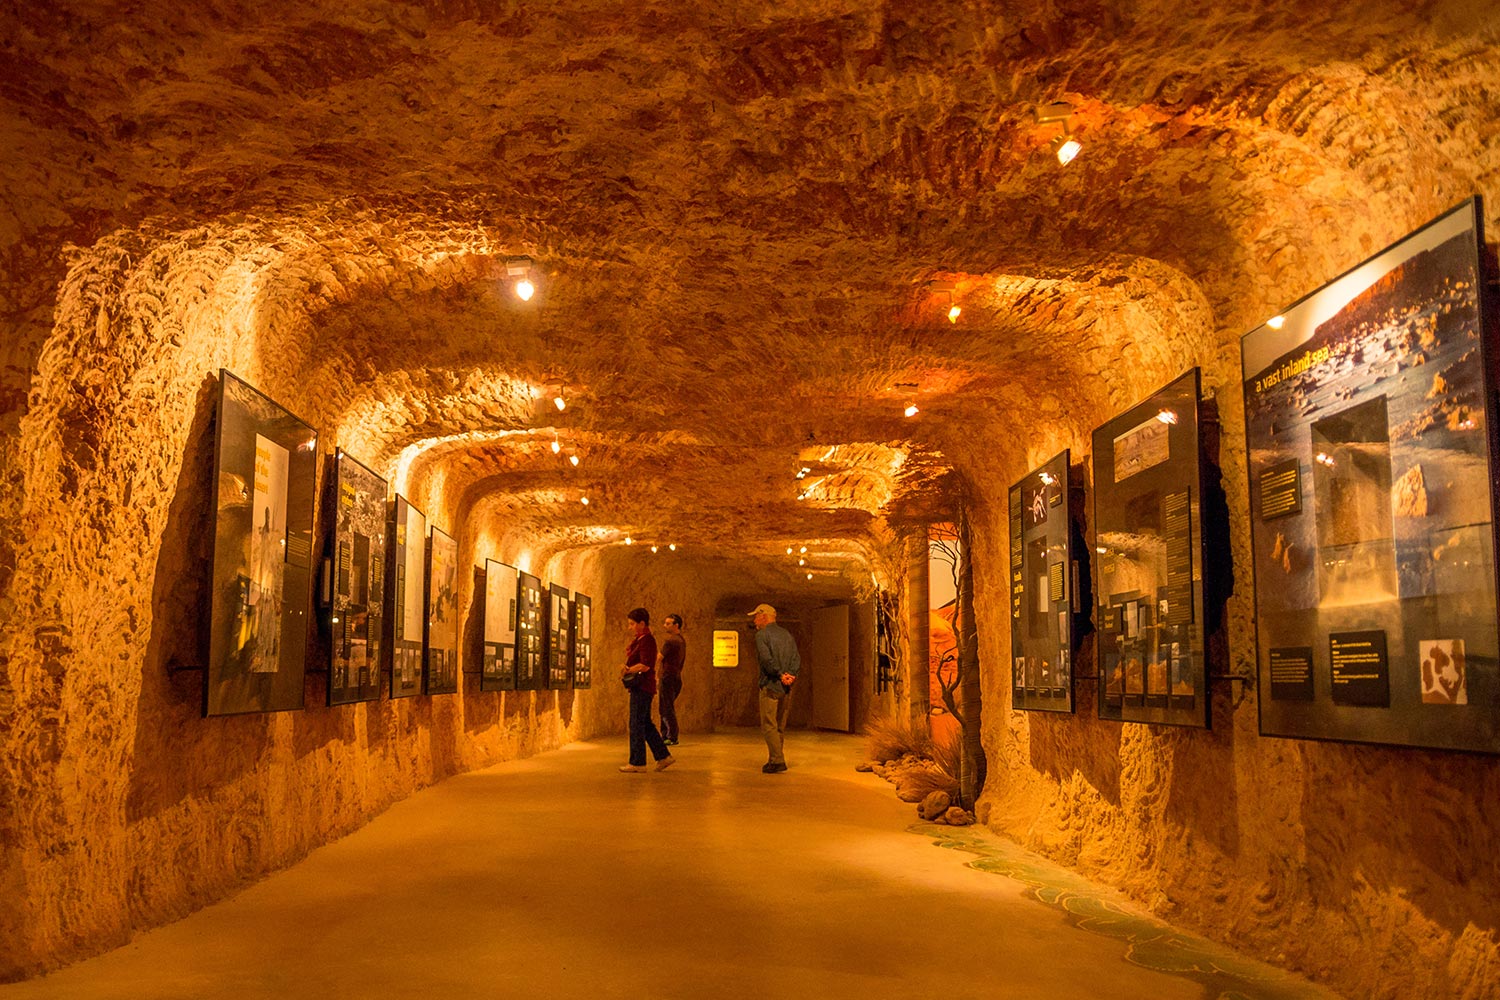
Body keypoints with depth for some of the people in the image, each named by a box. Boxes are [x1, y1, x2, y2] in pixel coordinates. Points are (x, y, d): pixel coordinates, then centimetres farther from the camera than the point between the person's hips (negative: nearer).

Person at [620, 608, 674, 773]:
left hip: (642, 687, -10)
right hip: (640, 686, 10)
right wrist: (627, 669, 3)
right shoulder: (639, 639, 17)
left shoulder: (646, 640, -15)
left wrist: (628, 670, -12)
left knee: (637, 724, -5)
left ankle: (637, 762, 1)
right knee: (645, 724, 14)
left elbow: (645, 665, -23)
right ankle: (663, 756, 17)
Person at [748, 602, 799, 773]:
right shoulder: (787, 634, 15)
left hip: (770, 686, -7)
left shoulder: (762, 635, -5)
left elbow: (767, 659, -17)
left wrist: (780, 675, -11)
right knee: (780, 727, 13)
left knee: (769, 726, -5)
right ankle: (776, 760, 17)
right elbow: (797, 658, 5)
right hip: (786, 688, 7)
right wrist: (790, 674, -6)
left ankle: (778, 761, -14)